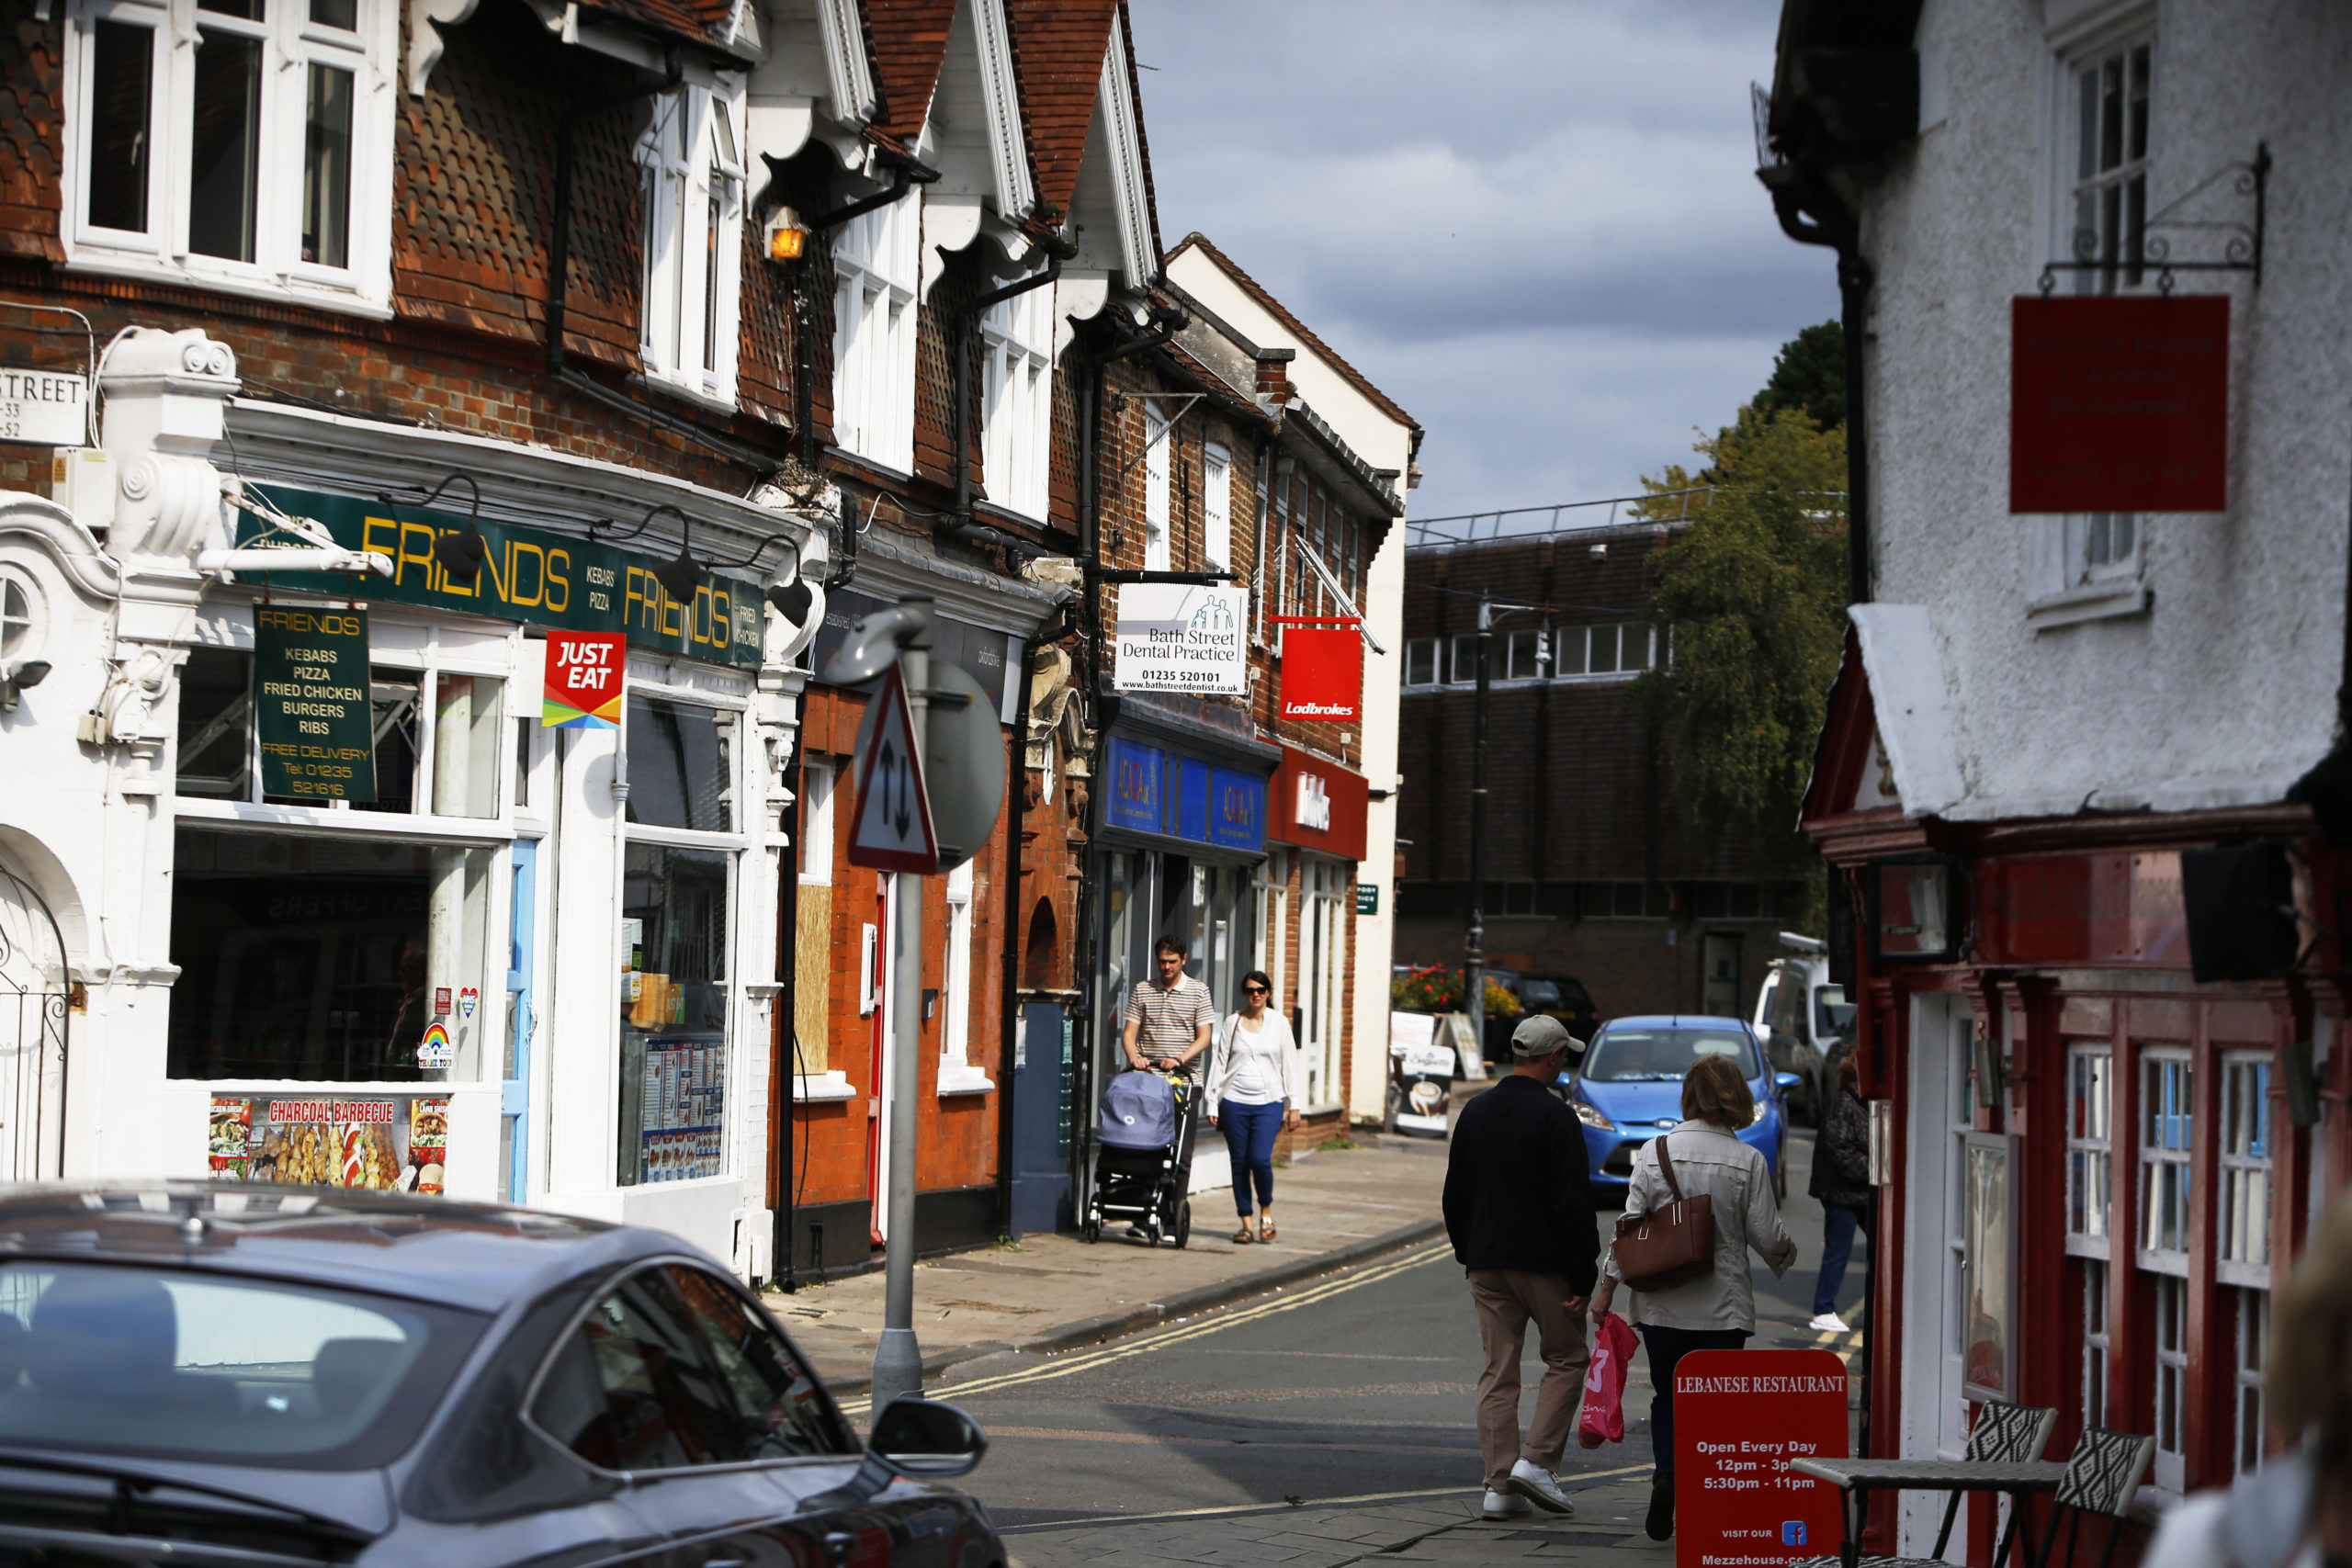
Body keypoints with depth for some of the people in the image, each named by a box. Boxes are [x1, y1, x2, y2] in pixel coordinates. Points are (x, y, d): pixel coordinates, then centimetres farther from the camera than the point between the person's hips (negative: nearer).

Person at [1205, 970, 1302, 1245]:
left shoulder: (1279, 1023, 7)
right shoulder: (1233, 1022, 9)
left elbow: (1289, 1065, 8)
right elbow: (1220, 1064, 10)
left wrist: (1294, 1105, 3)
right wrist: (1212, 1104, 5)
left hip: (1268, 1102, -2)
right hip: (1234, 1101, 2)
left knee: (1260, 1158, -16)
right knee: (1239, 1162, 0)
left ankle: (1266, 1210, 7)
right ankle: (1246, 1222, 9)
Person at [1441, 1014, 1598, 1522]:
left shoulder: (1475, 1112, 8)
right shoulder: (1555, 1117, -12)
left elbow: (1455, 1195, 15)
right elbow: (1574, 1206, -14)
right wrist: (1582, 1278, -11)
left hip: (1488, 1265, 6)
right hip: (1544, 1263, -6)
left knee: (1498, 1371, 7)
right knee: (1567, 1358, 10)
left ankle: (1500, 1484, 3)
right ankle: (1537, 1461, -3)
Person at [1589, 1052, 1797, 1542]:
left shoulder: (1655, 1152, -3)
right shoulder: (1748, 1161, -6)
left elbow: (1629, 1226, -3)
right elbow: (1768, 1237, -4)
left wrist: (1607, 1290, 4)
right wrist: (1787, 1255, 19)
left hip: (1661, 1304, 1)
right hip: (1724, 1305, -1)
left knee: (1667, 1397, 14)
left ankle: (1665, 1475, -9)